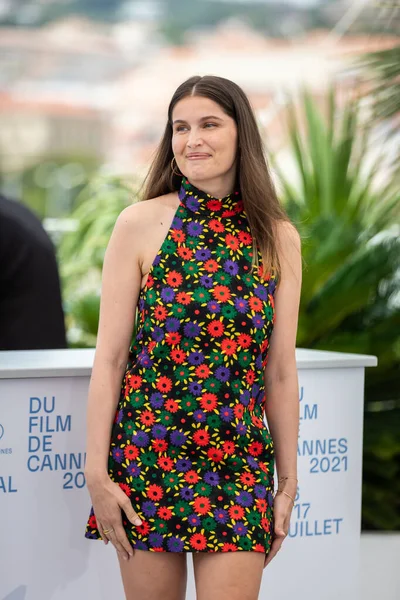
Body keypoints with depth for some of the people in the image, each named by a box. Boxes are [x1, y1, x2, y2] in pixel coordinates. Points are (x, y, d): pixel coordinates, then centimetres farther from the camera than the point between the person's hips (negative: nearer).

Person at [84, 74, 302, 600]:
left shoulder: (279, 239, 5)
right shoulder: (141, 224, -2)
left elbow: (280, 374, 8)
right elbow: (109, 358, -3)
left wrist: (288, 483, 9)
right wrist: (97, 473, -7)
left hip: (240, 467, 1)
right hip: (146, 459, -1)